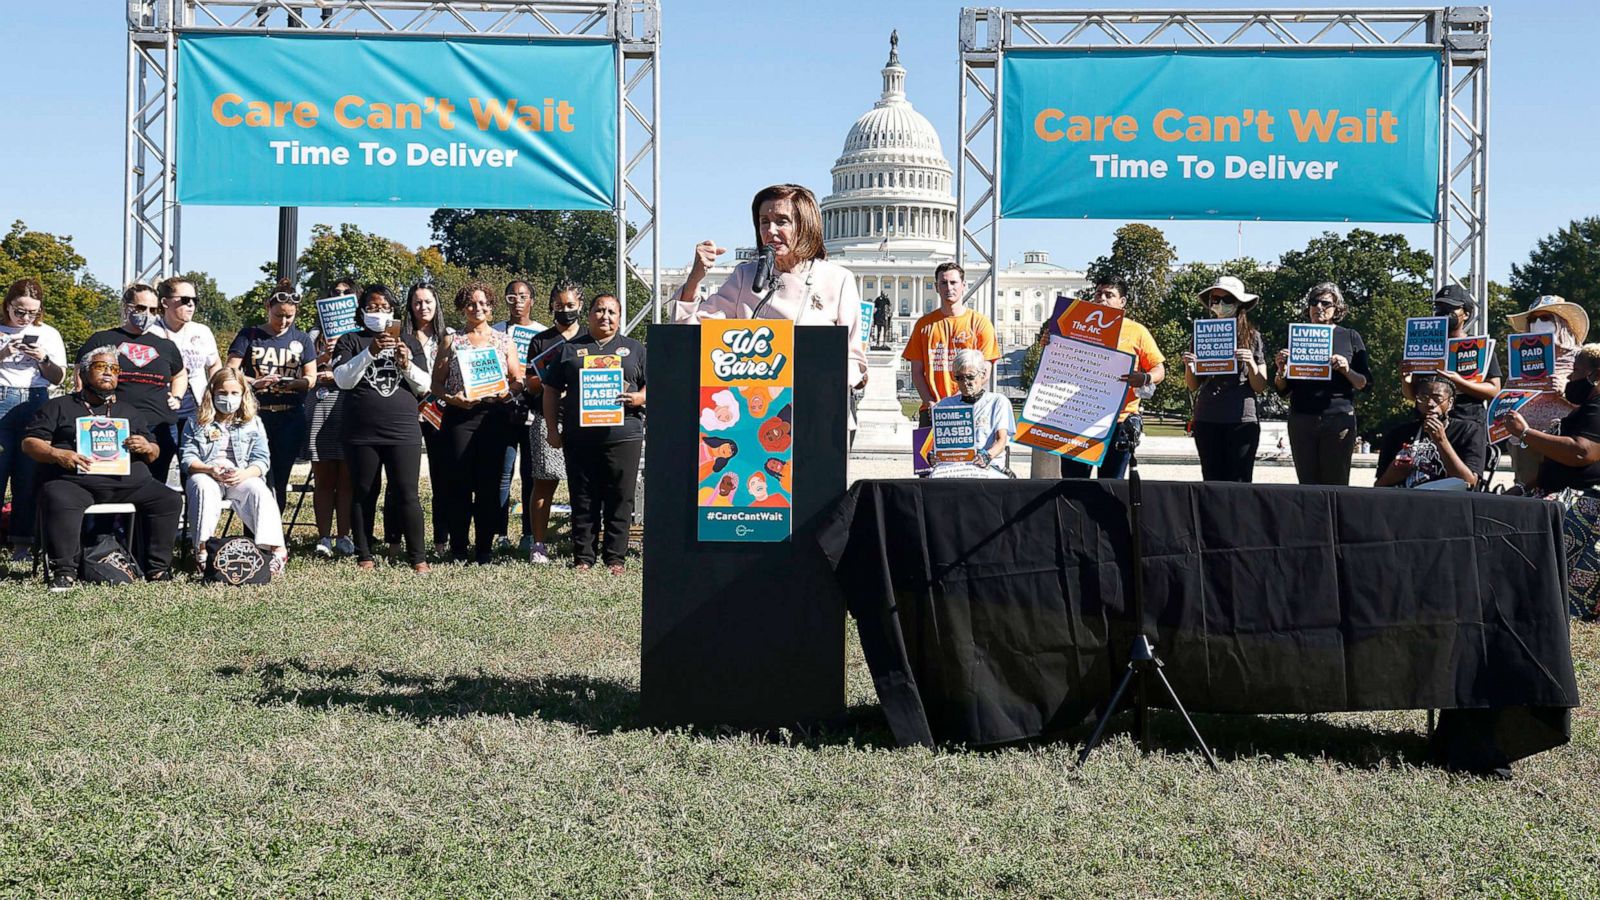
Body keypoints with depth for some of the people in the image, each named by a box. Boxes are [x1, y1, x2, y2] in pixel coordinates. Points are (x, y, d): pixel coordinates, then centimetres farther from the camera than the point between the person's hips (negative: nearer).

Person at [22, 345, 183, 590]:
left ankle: (157, 569, -17)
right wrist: (57, 455, -8)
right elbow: (30, 442, 12)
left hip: (131, 482, 3)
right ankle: (64, 572, -33)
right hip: (76, 482, -3)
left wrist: (147, 448, 1)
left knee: (170, 500, -22)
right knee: (57, 498, -37)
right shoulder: (60, 407, 22)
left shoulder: (131, 411, 30)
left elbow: (155, 454, 27)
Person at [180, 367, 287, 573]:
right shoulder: (198, 424, 12)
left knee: (260, 491, -31)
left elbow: (262, 460, 4)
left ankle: (275, 548, -38)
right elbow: (187, 458, 3)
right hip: (206, 475, -1)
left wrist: (245, 474, -18)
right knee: (203, 486, -37)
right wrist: (210, 469, -18)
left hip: (242, 477, 1)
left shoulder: (253, 424, 13)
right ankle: (201, 549, -40)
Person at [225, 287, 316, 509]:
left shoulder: (302, 340, 14)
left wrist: (294, 383, -12)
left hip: (290, 417, 2)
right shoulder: (249, 336, 7)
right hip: (256, 414, -2)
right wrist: (255, 382, -19)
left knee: (280, 478, 2)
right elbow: (230, 372, 0)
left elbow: (311, 378, 11)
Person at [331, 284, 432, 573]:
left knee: (406, 494, -6)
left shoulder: (408, 341, 15)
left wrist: (406, 364, -9)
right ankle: (364, 555, 11)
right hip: (361, 433, 0)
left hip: (403, 431, 0)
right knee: (363, 494, 4)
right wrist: (370, 352, -17)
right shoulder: (350, 341, 10)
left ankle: (418, 557, -3)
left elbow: (424, 386, 10)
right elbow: (343, 380, -6)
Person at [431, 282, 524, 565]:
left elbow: (518, 380, 11)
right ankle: (458, 552, 3)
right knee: (460, 482, -3)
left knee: (490, 483, 0)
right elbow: (436, 382, 8)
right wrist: (452, 398, -11)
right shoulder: (452, 341, 10)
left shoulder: (504, 340, 12)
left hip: (495, 414, 1)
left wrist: (506, 392, -10)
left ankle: (484, 551, 6)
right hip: (459, 415, -1)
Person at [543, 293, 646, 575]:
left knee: (620, 499, 0)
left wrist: (639, 398, -10)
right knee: (583, 499, 3)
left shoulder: (635, 349, 14)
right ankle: (583, 557, 9)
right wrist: (552, 429, 4)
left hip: (623, 434, 0)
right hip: (579, 436, 0)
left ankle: (615, 557, 7)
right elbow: (551, 390, 12)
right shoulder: (570, 349, 14)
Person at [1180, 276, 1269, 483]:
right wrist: (1188, 365, -6)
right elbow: (1192, 387, 13)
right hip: (1206, 419, 2)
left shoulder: (1252, 337, 5)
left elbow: (1260, 387, 3)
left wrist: (1251, 363, -14)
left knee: (1239, 482, -5)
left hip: (1242, 419, -2)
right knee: (1211, 481, 2)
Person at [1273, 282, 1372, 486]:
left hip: (1338, 420, -2)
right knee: (1307, 486, -1)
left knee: (1336, 485, -4)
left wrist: (1346, 370, -12)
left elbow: (1365, 384, 5)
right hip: (1301, 421, 2)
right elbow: (1283, 390, 15)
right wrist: (1281, 369, -4)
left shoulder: (1350, 337, 9)